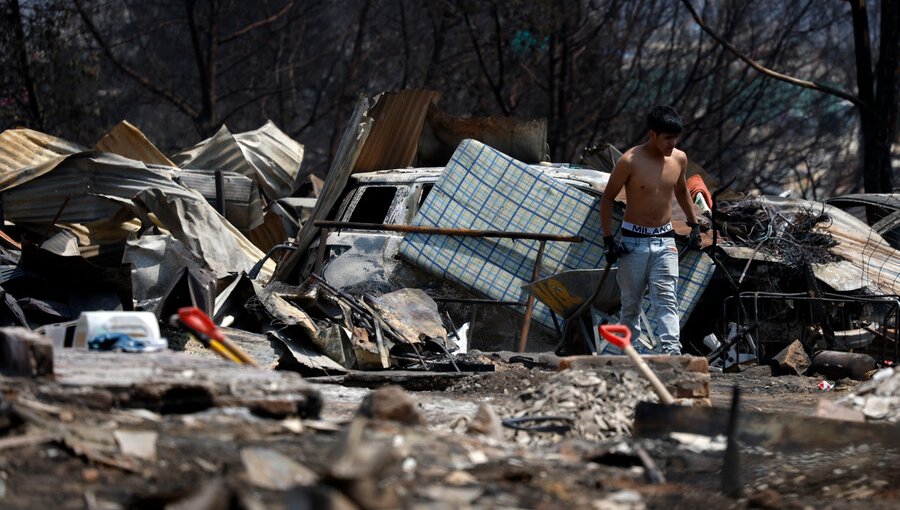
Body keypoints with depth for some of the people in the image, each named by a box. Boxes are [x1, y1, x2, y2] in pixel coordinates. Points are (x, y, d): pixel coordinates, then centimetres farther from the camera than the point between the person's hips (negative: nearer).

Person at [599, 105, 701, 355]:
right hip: (634, 240, -3)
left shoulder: (679, 159, 2)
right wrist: (608, 239, -8)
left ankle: (671, 349, -23)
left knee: (666, 298, -12)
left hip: (665, 240, 3)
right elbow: (607, 198, -3)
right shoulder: (630, 161, -12)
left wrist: (694, 224, 22)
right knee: (631, 302, 5)